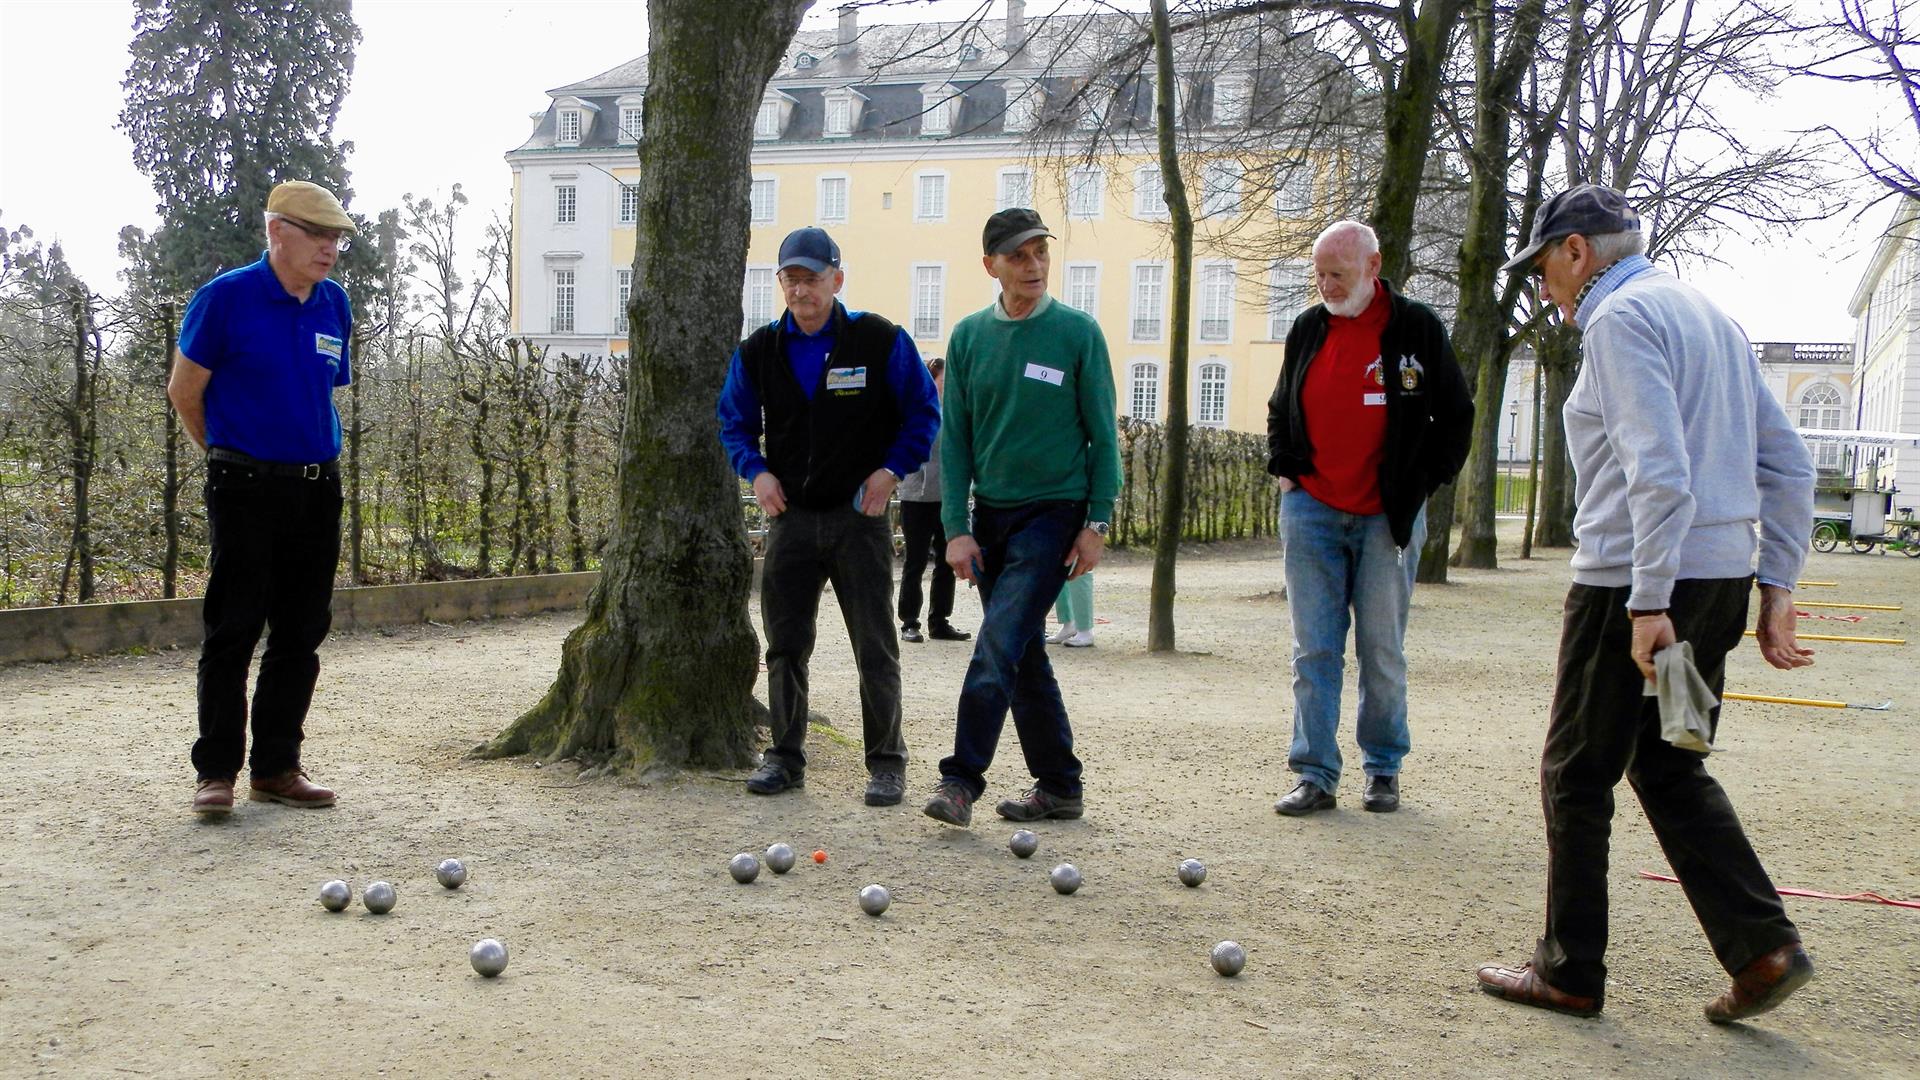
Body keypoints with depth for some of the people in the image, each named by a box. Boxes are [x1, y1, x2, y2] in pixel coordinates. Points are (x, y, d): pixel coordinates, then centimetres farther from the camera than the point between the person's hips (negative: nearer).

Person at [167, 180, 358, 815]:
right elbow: (184, 392, 1)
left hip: (317, 488, 5)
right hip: (246, 490, -5)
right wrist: (231, 453, 11)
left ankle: (276, 768, 18)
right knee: (233, 631, -1)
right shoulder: (225, 298, -7)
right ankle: (216, 770, 9)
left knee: (301, 634, 8)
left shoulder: (335, 305, 9)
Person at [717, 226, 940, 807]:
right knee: (785, 644, 7)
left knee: (876, 649, 0)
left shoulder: (882, 340, -4)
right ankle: (785, 756, 20)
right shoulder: (758, 351, 5)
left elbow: (924, 413, 3)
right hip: (790, 516, 3)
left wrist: (891, 469, -9)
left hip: (859, 515, -3)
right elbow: (734, 422, 14)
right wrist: (756, 471, -4)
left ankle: (886, 763, 10)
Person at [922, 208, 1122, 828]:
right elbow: (954, 437, 5)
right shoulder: (969, 336, 5)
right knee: (1024, 655, 10)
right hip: (990, 514, 5)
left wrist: (1097, 523, -7)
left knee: (1000, 643, -15)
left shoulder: (1077, 332, -4)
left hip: (1054, 512, -5)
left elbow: (1102, 434, -2)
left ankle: (962, 780, -11)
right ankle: (1059, 786, 20)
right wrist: (957, 528, -2)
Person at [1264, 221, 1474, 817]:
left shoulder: (1417, 328, -1)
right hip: (1311, 511, 3)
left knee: (1383, 652, 6)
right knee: (1314, 651, 1)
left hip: (1387, 516, -2)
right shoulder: (1307, 328, 8)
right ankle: (1316, 774, 6)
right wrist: (1284, 467, 8)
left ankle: (1384, 769, 20)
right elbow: (1280, 410, 21)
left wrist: (1422, 484, -1)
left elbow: (1455, 417, 5)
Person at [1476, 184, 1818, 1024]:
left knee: (1576, 775, 4)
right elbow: (1788, 463, 16)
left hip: (1636, 582, -9)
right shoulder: (1710, 315, 17)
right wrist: (1776, 587, 15)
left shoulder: (1620, 317, -10)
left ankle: (1570, 972, 13)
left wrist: (1648, 602, -22)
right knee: (1669, 767, 18)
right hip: (1724, 575, 9)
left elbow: (1659, 471, -22)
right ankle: (1763, 945, 11)